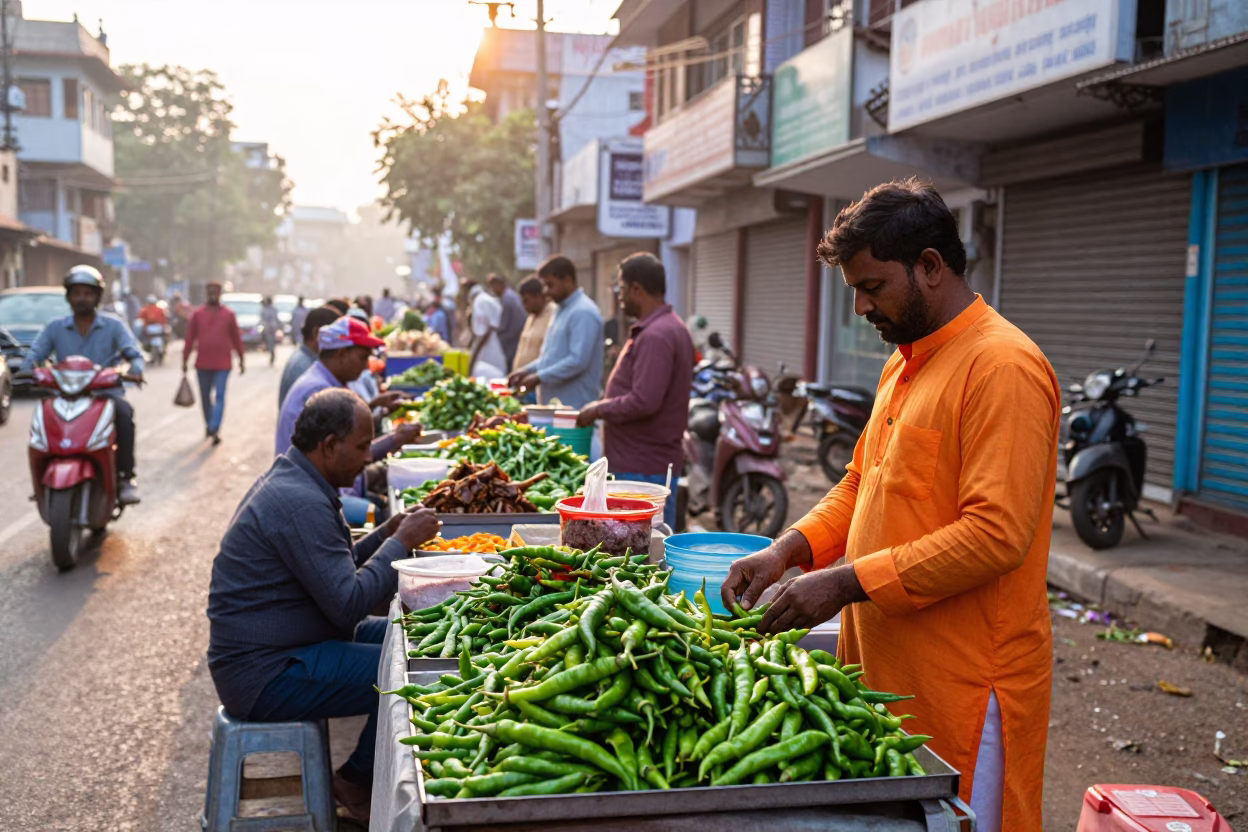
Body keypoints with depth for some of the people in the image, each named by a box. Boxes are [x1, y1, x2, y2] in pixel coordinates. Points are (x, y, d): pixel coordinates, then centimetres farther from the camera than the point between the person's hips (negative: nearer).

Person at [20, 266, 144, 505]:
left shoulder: (114, 326, 5)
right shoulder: (55, 328, 10)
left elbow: (134, 354, -4)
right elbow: (34, 354, 3)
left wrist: (135, 370, -28)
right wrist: (26, 371, -20)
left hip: (106, 392, -2)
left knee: (124, 413, -35)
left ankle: (125, 477, -30)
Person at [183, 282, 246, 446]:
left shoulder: (228, 314, 2)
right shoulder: (197, 314, 3)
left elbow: (236, 338, 6)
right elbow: (189, 338, 4)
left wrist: (241, 360, 8)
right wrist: (185, 360, 2)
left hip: (222, 364, -2)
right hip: (202, 364, 2)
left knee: (219, 397, -10)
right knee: (205, 397, 12)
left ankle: (214, 430, -16)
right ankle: (209, 426, 28)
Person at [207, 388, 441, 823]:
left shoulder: (290, 479, 10)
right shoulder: (299, 503, -23)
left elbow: (333, 573, 18)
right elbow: (349, 604, -25)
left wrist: (386, 534, 5)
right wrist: (401, 542, -15)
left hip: (270, 648, 11)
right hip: (264, 674, -11)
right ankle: (359, 782, 3)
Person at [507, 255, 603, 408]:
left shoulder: (583, 313, -15)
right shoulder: (563, 310, 17)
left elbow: (578, 361, -23)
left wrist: (539, 377, -18)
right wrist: (528, 370, 11)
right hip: (553, 403, 9)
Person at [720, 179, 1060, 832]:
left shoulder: (1003, 366, -16)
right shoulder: (903, 364, 15)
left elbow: (996, 534, -23)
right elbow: (860, 486, 20)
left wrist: (847, 583, -22)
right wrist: (788, 550, 2)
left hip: (962, 688, -8)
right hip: (886, 668, 8)